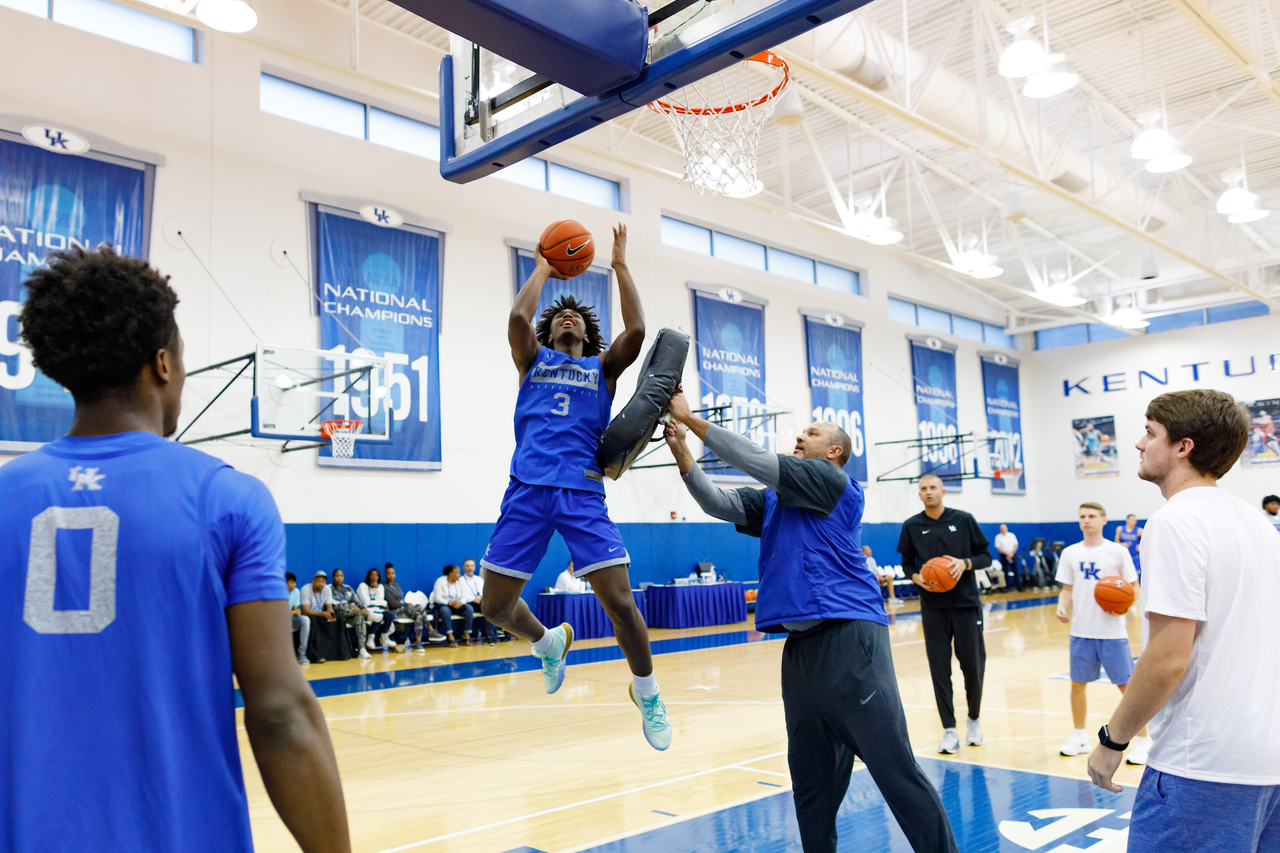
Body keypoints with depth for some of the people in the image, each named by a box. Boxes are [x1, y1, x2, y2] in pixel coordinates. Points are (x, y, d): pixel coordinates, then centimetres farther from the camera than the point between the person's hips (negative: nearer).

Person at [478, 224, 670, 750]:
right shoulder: (533, 361, 18)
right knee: (496, 606, 2)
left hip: (582, 492, -1)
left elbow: (636, 330, 1)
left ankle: (646, 691, 15)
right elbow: (518, 317, 0)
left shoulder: (602, 366, 17)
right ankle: (547, 642, 36)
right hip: (528, 489, 2)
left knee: (620, 602, -11)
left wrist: (620, 266, 7)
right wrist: (542, 270, 13)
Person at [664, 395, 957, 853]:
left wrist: (691, 419, -6)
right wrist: (681, 450, -2)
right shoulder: (774, 499, 20)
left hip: (848, 638, -8)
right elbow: (719, 503, 11)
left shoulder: (832, 480, -2)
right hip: (801, 644, 8)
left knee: (895, 768, -6)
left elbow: (757, 460, -10)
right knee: (811, 778, 12)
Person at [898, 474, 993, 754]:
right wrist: (916, 577, -10)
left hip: (966, 604, 0)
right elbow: (907, 563, 11)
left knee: (973, 666, 3)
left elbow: (985, 556, 4)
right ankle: (949, 730, 10)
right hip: (933, 607, 1)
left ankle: (974, 719, 27)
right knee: (939, 669, 0)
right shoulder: (912, 526, 4)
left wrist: (965, 563, -15)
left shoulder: (964, 520, 1)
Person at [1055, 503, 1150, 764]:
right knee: (1077, 684, 10)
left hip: (1112, 632, -3)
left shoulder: (1118, 552, -3)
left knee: (1128, 685, -1)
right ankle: (1079, 737, 27)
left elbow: (1134, 588, 0)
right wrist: (1062, 607, -9)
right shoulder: (1070, 553, 6)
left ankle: (1143, 741, 13)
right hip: (1081, 631, 3)